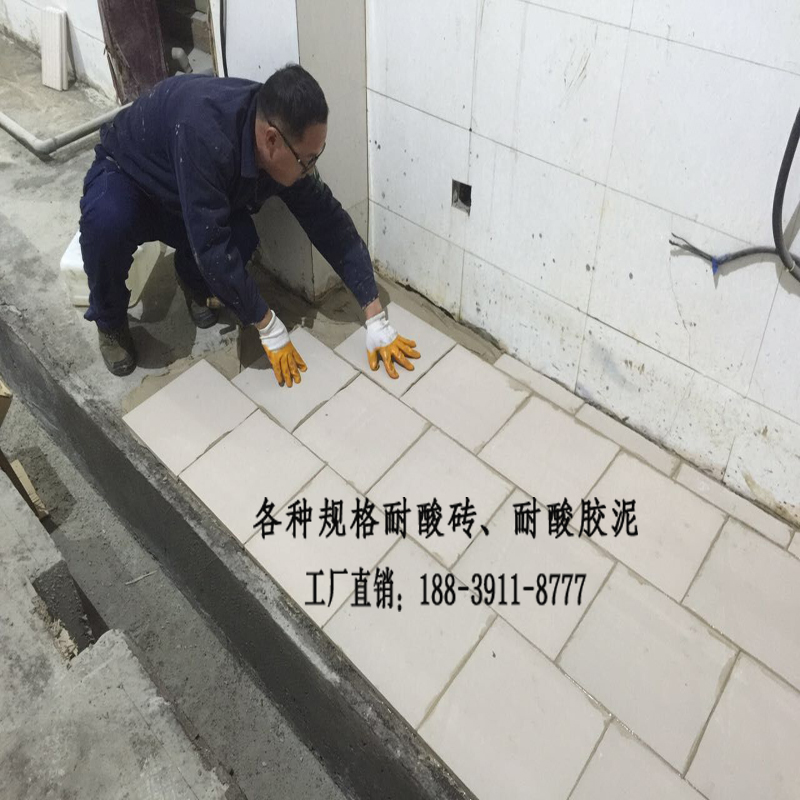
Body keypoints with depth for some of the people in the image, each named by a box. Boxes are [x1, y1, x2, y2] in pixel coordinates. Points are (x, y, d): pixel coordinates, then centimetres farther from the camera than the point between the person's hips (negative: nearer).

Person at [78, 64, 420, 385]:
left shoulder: (285, 150, -23)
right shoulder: (203, 131, -43)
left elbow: (330, 222, -17)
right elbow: (211, 243, -42)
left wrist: (376, 319, -20)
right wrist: (269, 327, -34)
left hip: (184, 203, 4)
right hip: (124, 175, -4)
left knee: (242, 238, -26)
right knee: (108, 223, -38)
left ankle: (192, 279, 8)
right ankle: (109, 321, -7)